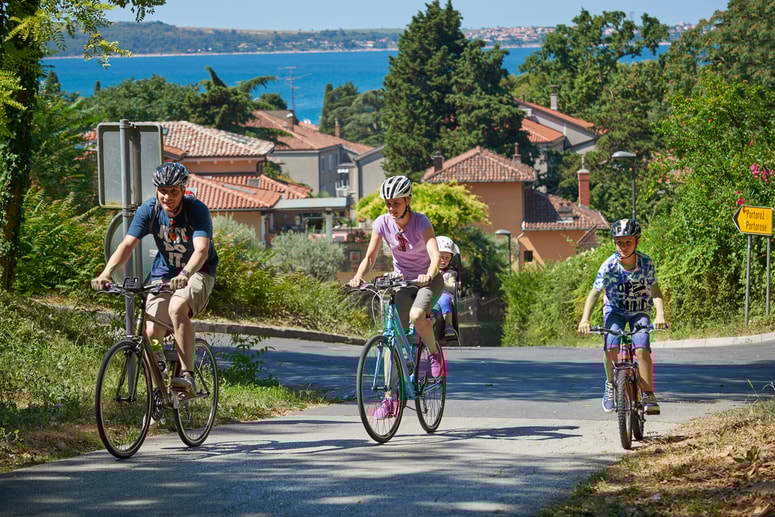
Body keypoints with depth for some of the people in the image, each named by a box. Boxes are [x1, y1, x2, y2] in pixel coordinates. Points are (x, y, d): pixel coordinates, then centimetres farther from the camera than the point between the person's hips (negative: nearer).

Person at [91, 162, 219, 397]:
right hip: (163, 274, 4)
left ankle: (187, 375, -34)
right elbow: (127, 244, -21)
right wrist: (107, 273, -38)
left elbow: (201, 250, -36)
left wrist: (185, 274, -55)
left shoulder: (197, 210, -21)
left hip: (198, 272, -4)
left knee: (177, 308, -34)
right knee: (151, 332, -12)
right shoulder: (149, 210, -12)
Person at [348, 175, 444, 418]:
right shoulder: (383, 223, -10)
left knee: (416, 316, -36)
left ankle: (435, 354, -7)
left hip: (428, 280, -4)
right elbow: (370, 256, -11)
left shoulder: (421, 222, -21)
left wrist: (428, 275, -52)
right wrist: (358, 277, -31)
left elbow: (435, 255, -32)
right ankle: (391, 398, -6)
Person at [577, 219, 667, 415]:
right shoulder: (609, 266, -20)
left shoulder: (646, 263, -19)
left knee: (642, 349, -23)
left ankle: (649, 396, -16)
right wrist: (585, 319, -34)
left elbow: (655, 291, -21)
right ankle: (611, 384, 1)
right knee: (611, 347, -25)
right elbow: (595, 293, -21)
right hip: (615, 311, 0)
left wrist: (660, 314, -39)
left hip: (639, 312, 0)